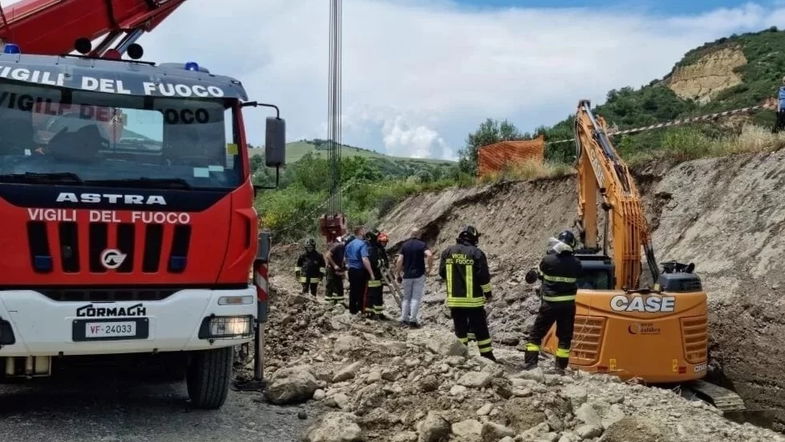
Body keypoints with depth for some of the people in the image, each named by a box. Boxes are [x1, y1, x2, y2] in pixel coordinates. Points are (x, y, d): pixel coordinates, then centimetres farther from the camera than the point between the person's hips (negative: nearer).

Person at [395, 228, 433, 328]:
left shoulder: (404, 245, 3)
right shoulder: (422, 244, -3)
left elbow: (399, 261, -4)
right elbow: (430, 255, -20)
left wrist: (398, 274, 4)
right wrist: (430, 268, -10)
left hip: (407, 275, 2)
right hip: (419, 275, -2)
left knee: (406, 298, 13)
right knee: (416, 298, 2)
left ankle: (404, 319, 12)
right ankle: (412, 320, -3)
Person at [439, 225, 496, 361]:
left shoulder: (448, 252, 0)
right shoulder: (476, 253, -12)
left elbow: (442, 273, 9)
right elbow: (484, 276, -10)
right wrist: (488, 292, 4)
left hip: (454, 299, 3)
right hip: (473, 299, -3)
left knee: (460, 328, 13)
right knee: (480, 329, 5)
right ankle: (487, 356, 9)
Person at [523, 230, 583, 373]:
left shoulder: (548, 260, -13)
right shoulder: (576, 263, -5)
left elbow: (540, 273, 4)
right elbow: (575, 278, 9)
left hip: (550, 303, -2)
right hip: (568, 304, 2)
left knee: (536, 334, 8)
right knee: (565, 337, 13)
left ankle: (530, 364, 3)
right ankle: (561, 367, 12)